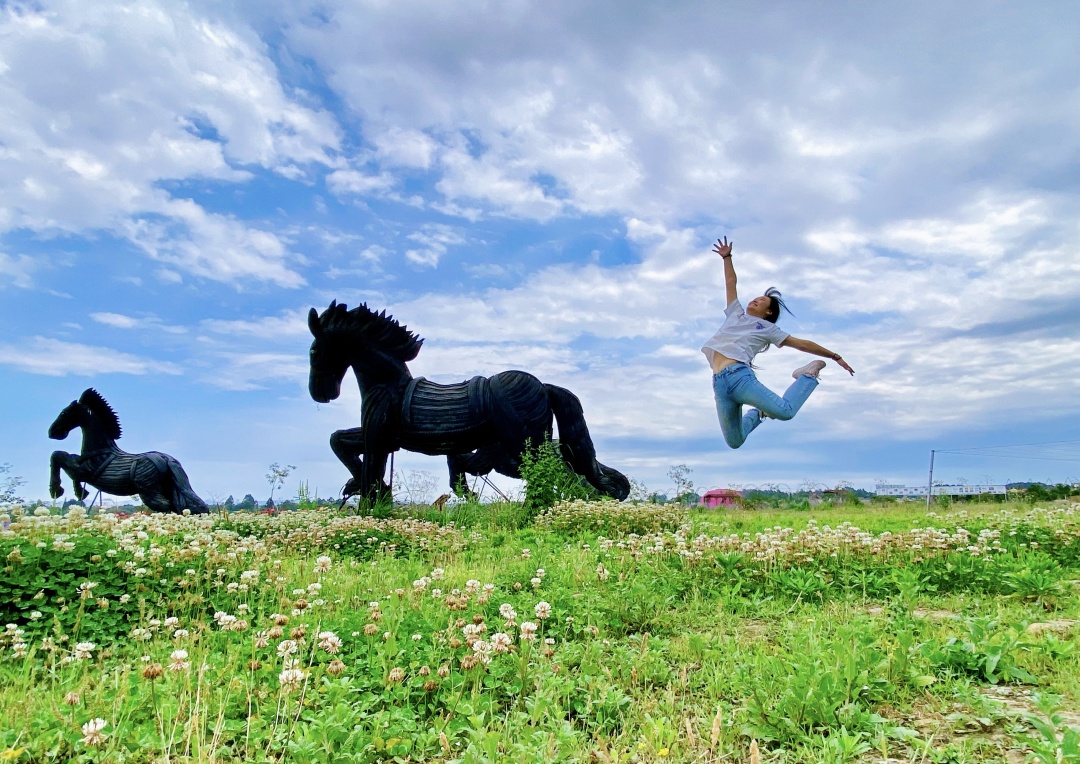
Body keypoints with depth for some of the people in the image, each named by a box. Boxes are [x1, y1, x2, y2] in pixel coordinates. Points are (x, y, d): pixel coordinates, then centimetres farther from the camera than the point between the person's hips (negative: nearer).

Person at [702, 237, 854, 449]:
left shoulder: (767, 328, 14)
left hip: (739, 375, -4)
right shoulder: (735, 314, 27)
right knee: (735, 442, 2)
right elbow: (730, 283, 32)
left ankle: (810, 374, 4)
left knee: (785, 410, -27)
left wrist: (834, 356, 10)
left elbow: (801, 344, 12)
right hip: (719, 383, 4)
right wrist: (727, 257, 32)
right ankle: (758, 413, 32)